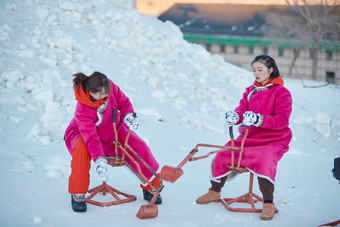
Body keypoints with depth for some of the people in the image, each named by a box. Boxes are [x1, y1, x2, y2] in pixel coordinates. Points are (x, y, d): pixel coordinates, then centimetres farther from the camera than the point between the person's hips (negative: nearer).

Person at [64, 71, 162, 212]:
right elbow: (91, 138, -39)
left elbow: (123, 101, -7)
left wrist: (128, 114, -28)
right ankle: (78, 195, -19)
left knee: (140, 148, -13)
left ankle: (151, 186, 11)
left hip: (114, 129, 5)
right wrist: (99, 160, -51)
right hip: (84, 132, -5)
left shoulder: (109, 87, -25)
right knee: (81, 150, -39)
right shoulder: (82, 111, -37)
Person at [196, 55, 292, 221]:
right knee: (222, 155, -10)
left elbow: (282, 120, -17)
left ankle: (269, 204, -24)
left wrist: (259, 119, -34)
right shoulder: (250, 91, 14)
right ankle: (214, 192, 12)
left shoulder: (282, 92, -5)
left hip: (273, 140, -5)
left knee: (264, 160, -35)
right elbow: (242, 109, 1)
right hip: (248, 137, 6)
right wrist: (234, 116, -25)